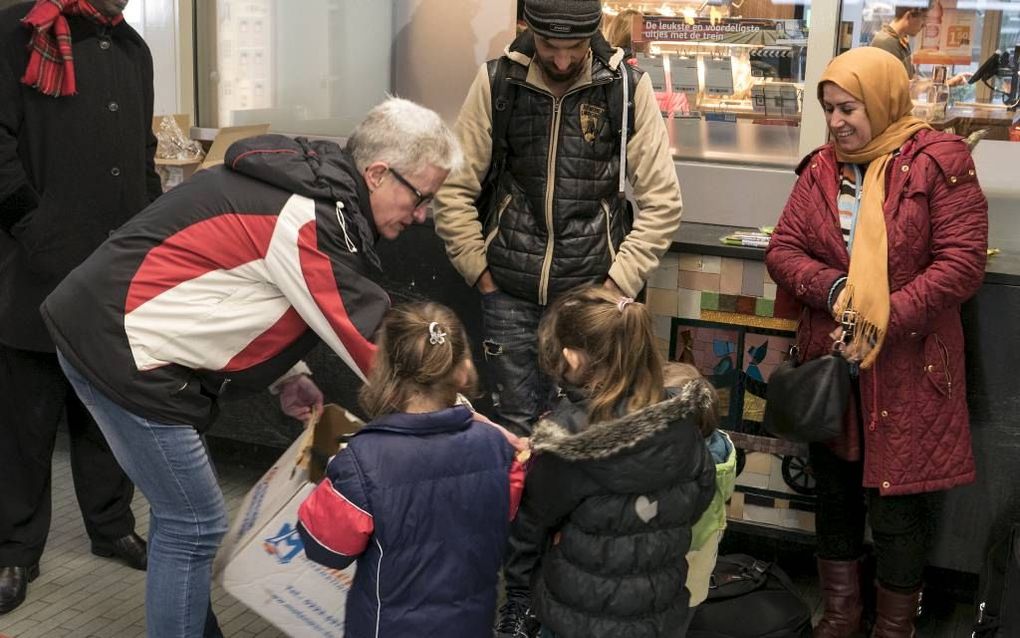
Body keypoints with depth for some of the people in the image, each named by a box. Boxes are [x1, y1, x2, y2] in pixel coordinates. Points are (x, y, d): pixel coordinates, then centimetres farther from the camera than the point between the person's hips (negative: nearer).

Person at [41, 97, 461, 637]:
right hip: (124, 351, -10)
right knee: (194, 525, -2)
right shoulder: (315, 221, -21)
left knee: (181, 510, 18)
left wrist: (288, 376, 7)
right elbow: (371, 344, -20)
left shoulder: (307, 178, 8)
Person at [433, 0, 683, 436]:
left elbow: (662, 202, -1)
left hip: (593, 292, 0)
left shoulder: (627, 87, -4)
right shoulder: (497, 82, -1)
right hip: (509, 295, 1)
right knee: (515, 427, 6)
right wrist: (480, 274, 0)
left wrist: (618, 284, -5)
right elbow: (454, 190, 4)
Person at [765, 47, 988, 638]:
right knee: (835, 491, 16)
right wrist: (832, 289, -16)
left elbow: (963, 261, -13)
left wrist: (888, 319, -19)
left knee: (900, 505, 3)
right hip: (830, 362, 5)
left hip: (909, 368, -5)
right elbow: (783, 250, 4)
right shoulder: (822, 168, 7)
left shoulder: (940, 161, -8)